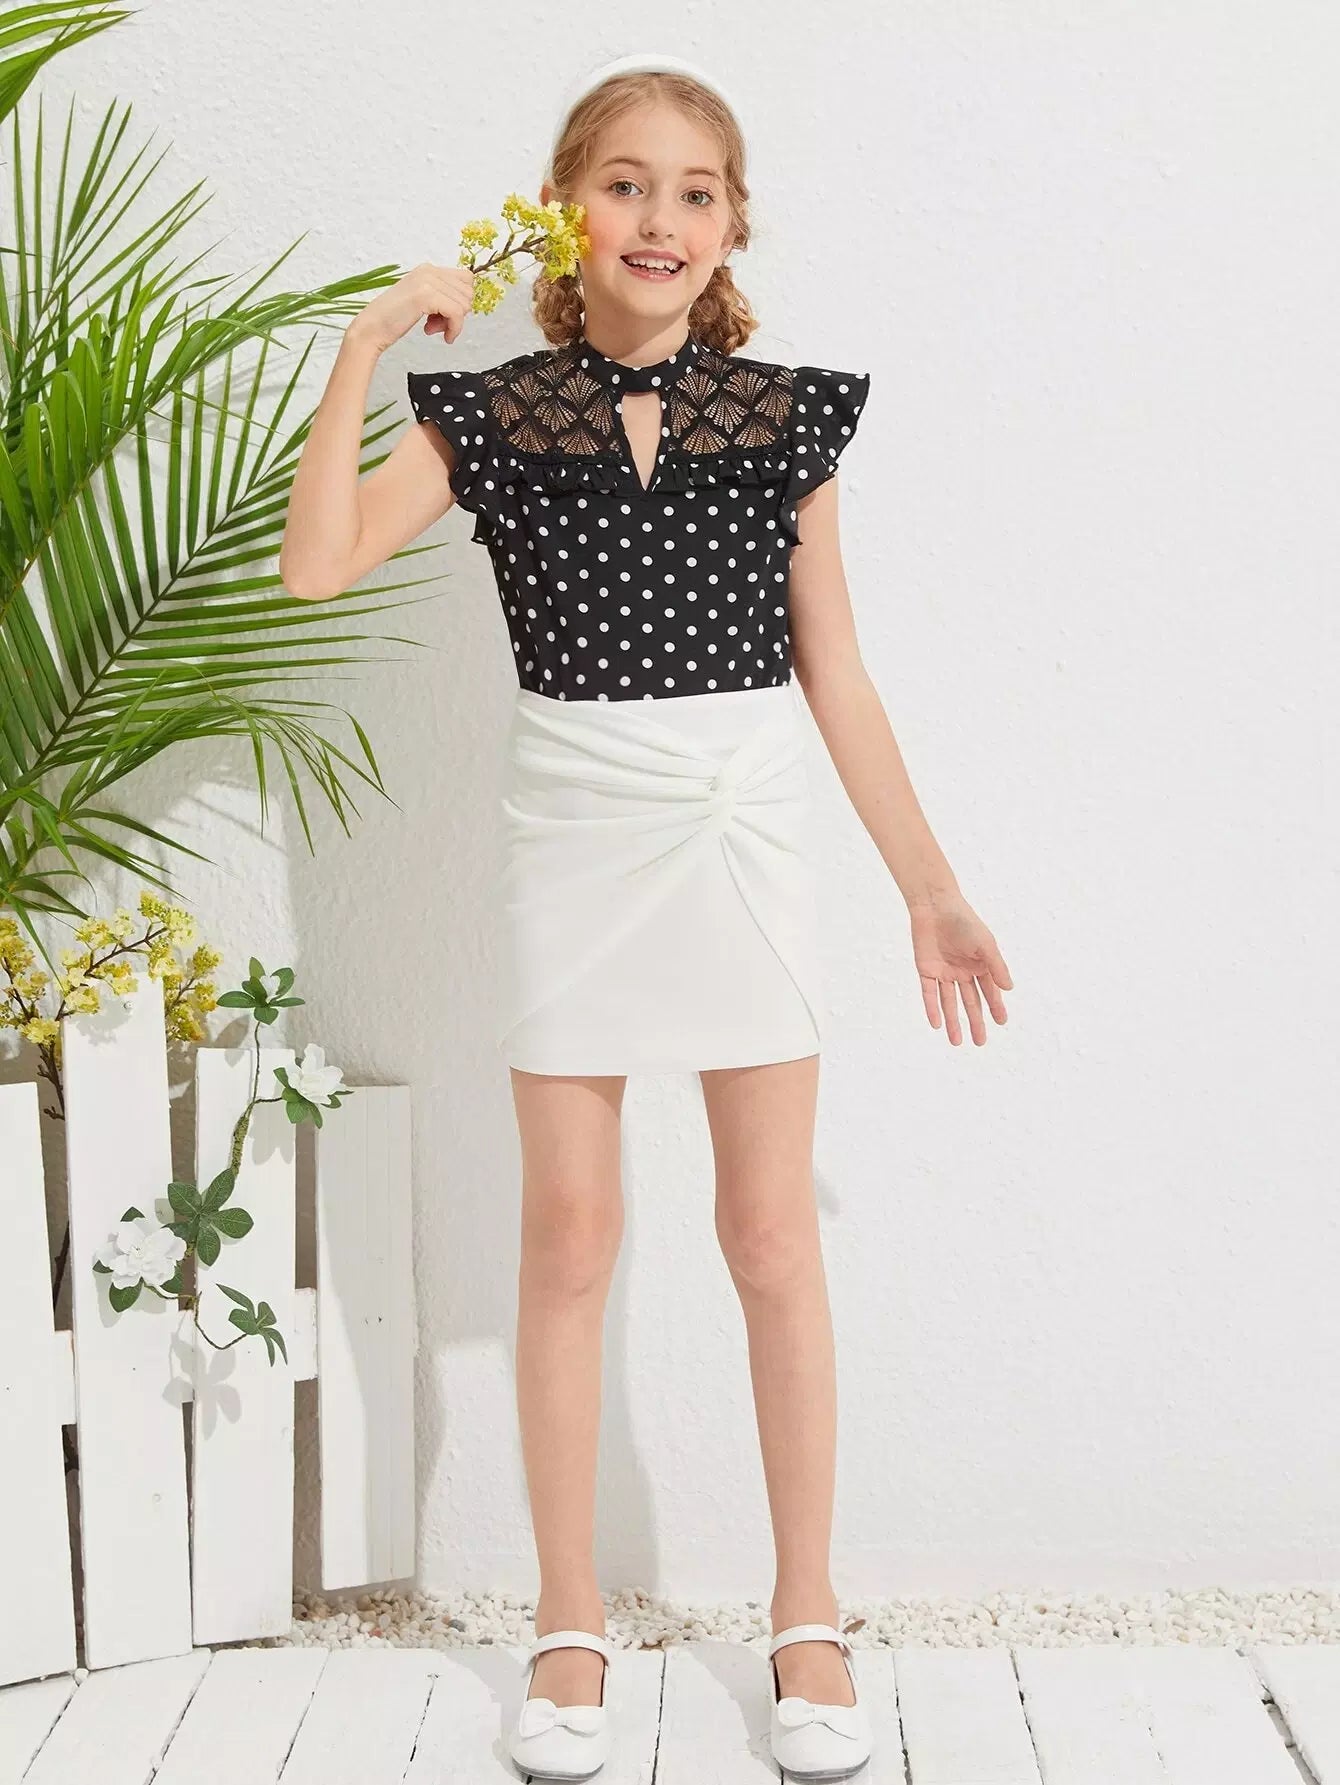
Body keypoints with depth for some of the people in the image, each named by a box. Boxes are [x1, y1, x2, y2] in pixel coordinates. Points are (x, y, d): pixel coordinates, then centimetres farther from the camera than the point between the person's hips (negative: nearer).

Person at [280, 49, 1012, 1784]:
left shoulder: (781, 417, 3)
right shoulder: (493, 415, 1)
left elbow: (836, 676, 6)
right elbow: (317, 562, -13)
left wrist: (929, 889, 6)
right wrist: (363, 349, -15)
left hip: (739, 828, 0)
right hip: (571, 833, 0)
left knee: (772, 1230, 4)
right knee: (568, 1231, 5)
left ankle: (808, 1618, 19)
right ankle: (571, 1624, 19)